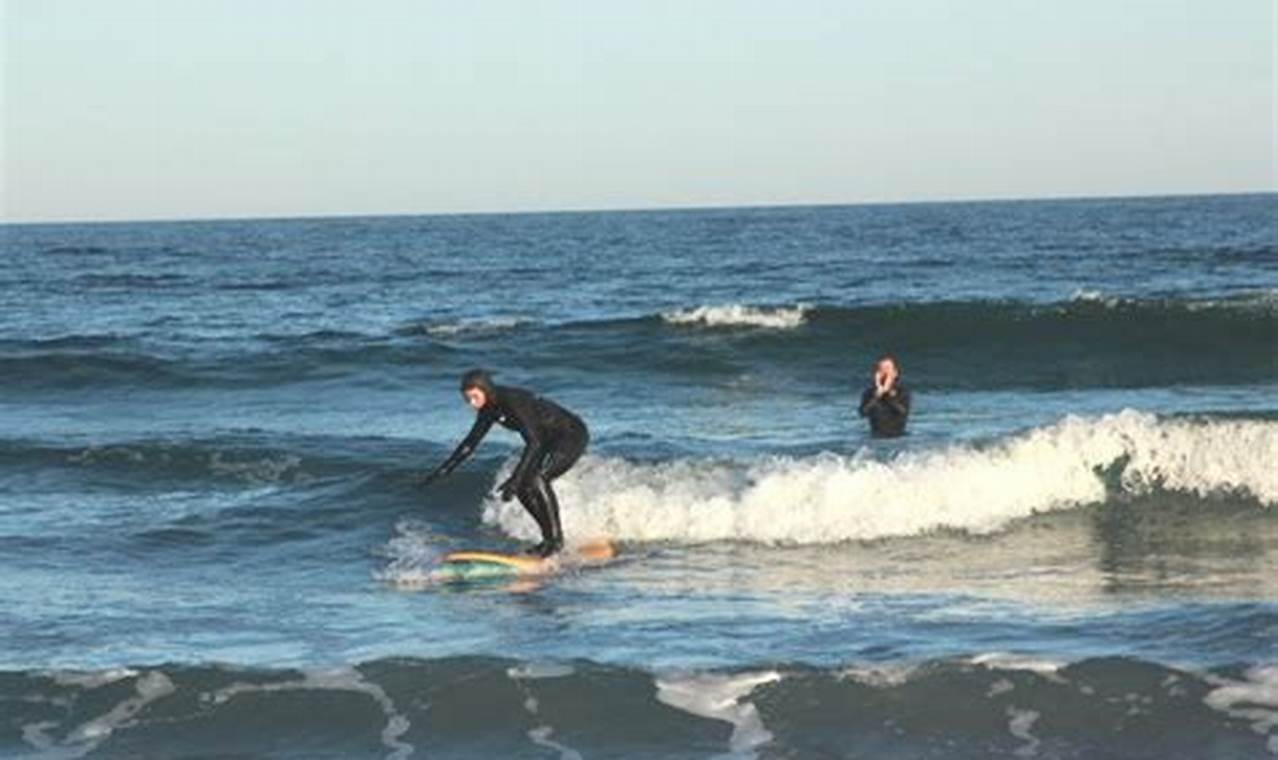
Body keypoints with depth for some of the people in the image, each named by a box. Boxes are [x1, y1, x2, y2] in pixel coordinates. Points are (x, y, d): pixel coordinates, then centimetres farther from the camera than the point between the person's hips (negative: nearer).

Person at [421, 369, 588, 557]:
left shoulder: (513, 401, -29)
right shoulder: (488, 409, -2)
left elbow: (534, 443, -35)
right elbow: (470, 442, 9)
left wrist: (516, 478, -40)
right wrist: (443, 471, 6)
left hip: (573, 435, -9)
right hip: (549, 439, 9)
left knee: (537, 479, -27)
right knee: (523, 487, -2)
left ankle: (556, 538, -17)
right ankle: (549, 537, 8)